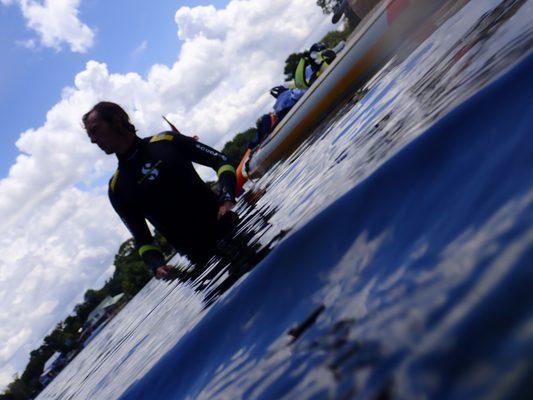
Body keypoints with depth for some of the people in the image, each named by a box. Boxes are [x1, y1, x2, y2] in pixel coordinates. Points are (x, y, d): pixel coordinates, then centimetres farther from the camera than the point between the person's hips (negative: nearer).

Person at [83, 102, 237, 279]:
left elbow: (221, 161, 1)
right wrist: (156, 263, -12)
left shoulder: (166, 141, 0)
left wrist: (227, 198, -16)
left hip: (230, 227, 0)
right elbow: (141, 238, 9)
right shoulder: (117, 189, 6)